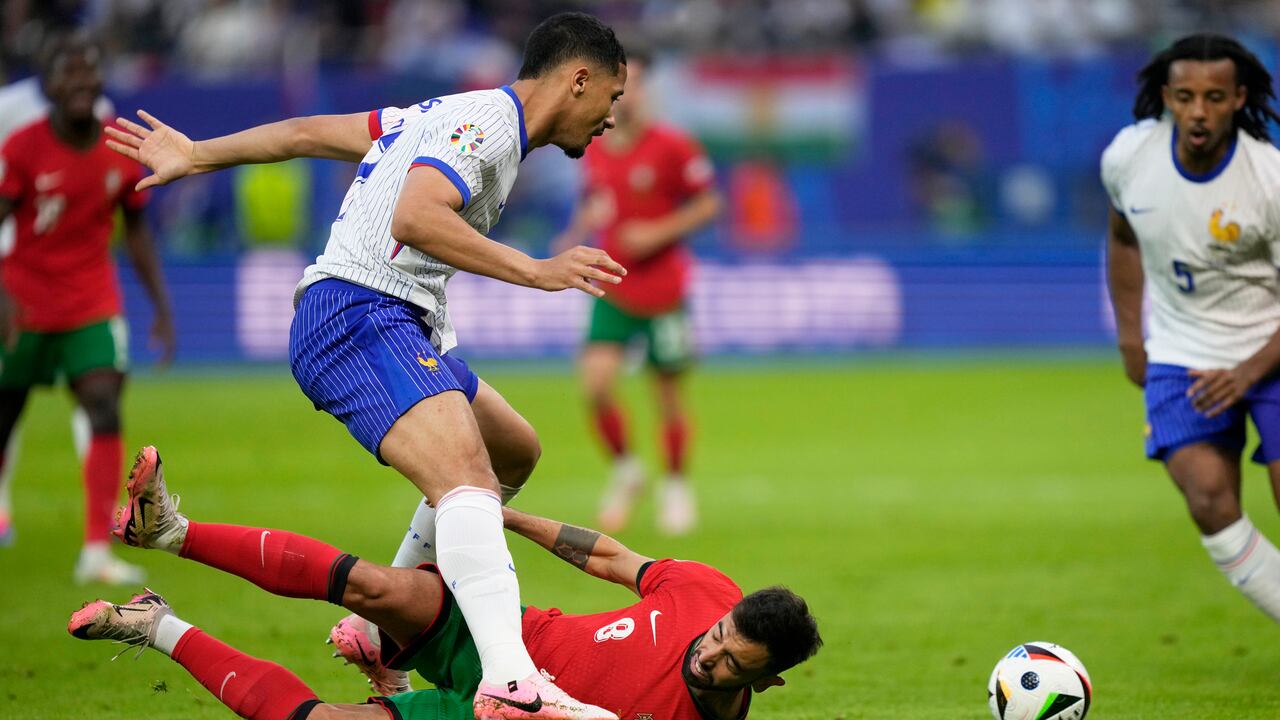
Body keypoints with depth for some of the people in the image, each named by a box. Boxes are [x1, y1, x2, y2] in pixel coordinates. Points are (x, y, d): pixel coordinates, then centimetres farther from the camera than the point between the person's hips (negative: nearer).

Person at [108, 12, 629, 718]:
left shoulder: (450, 116, 22)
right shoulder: (488, 120, -9)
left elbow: (310, 132, 26)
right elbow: (415, 217, -26)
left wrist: (196, 156, 32)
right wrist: (537, 271, -27)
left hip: (402, 329, 11)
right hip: (359, 315, -11)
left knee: (516, 452, 25)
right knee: (467, 478, -30)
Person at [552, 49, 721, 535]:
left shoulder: (672, 146, -11)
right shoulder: (594, 148, 3)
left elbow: (709, 204, -5)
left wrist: (659, 232, -17)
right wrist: (580, 230, -4)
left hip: (664, 290, -3)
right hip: (613, 290, 3)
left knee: (668, 395, 6)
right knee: (596, 381, -15)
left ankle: (676, 487, 28)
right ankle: (625, 471, 10)